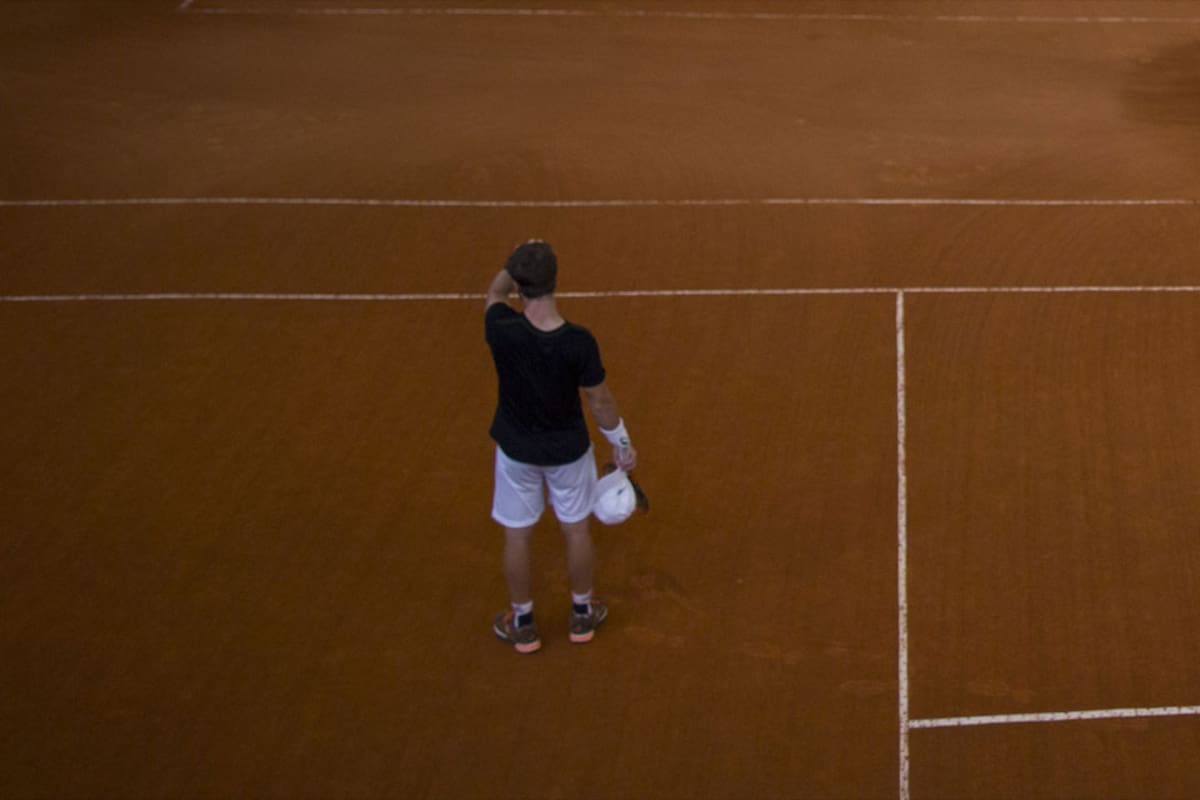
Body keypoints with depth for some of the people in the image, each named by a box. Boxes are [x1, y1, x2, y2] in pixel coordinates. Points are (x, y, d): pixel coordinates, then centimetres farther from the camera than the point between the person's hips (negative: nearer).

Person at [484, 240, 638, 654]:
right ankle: (582, 614, 40)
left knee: (517, 536, 19)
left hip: (516, 449, 1)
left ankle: (522, 624, 35)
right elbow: (600, 401, -14)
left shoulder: (502, 331, -26)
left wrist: (520, 260, 2)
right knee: (576, 530, 22)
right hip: (568, 450, 0)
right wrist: (622, 444, 1)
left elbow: (495, 292, 0)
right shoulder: (579, 343, -28)